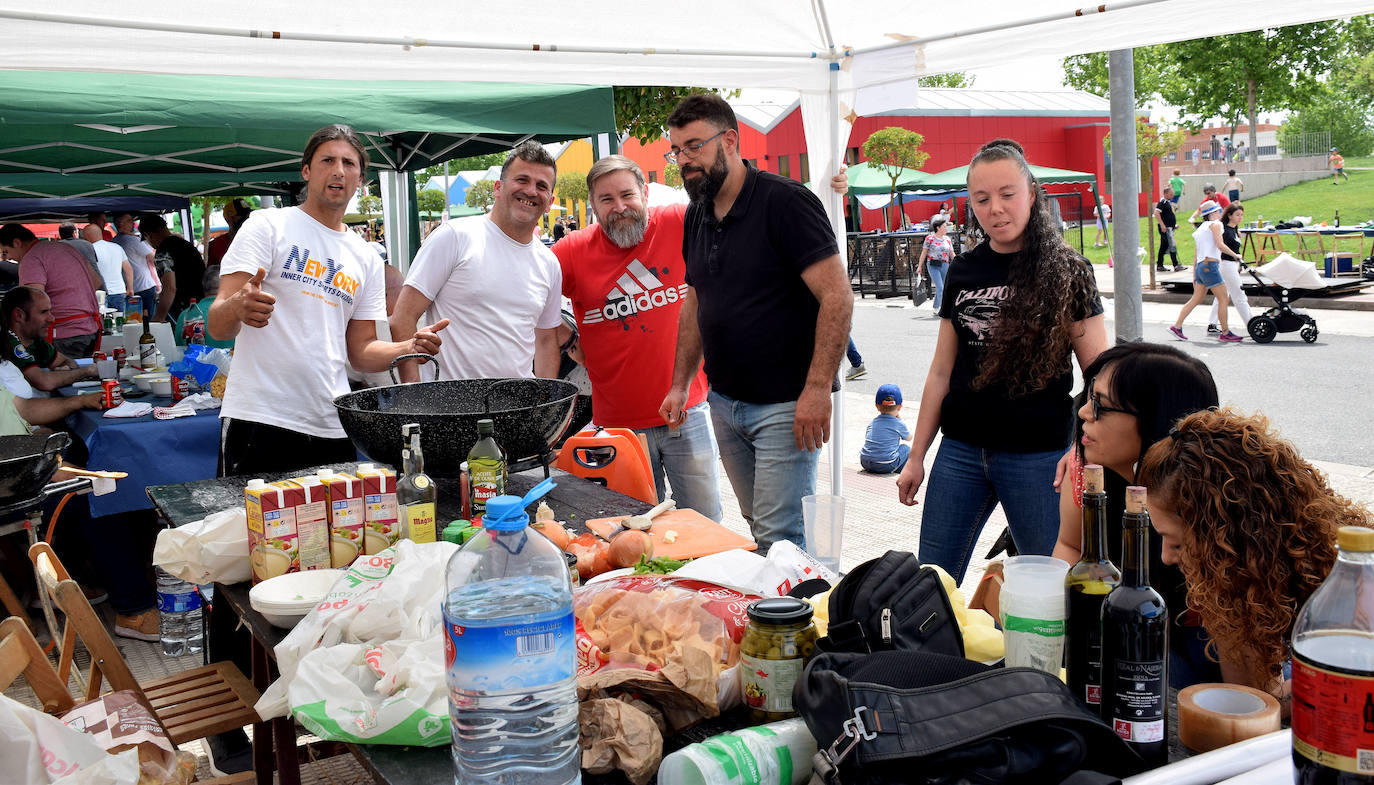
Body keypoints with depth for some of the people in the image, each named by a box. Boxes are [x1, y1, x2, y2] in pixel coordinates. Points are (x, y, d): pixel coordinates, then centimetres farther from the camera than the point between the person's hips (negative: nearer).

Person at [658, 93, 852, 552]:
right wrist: (680, 385, 16)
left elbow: (837, 295, -17)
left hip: (785, 406, -7)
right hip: (724, 402, 7)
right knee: (759, 527, 13)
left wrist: (817, 388, -22)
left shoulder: (785, 201, -13)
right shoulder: (697, 216, 11)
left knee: (779, 539, -6)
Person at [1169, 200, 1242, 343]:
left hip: (1200, 267, 9)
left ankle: (1177, 326, 11)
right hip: (1210, 266, -9)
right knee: (1223, 299, -3)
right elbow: (1220, 245, -15)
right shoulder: (1215, 224, -1)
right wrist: (1235, 255, -4)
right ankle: (1225, 333, 0)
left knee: (1196, 299, 13)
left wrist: (1195, 276, 23)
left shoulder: (1199, 229, 22)